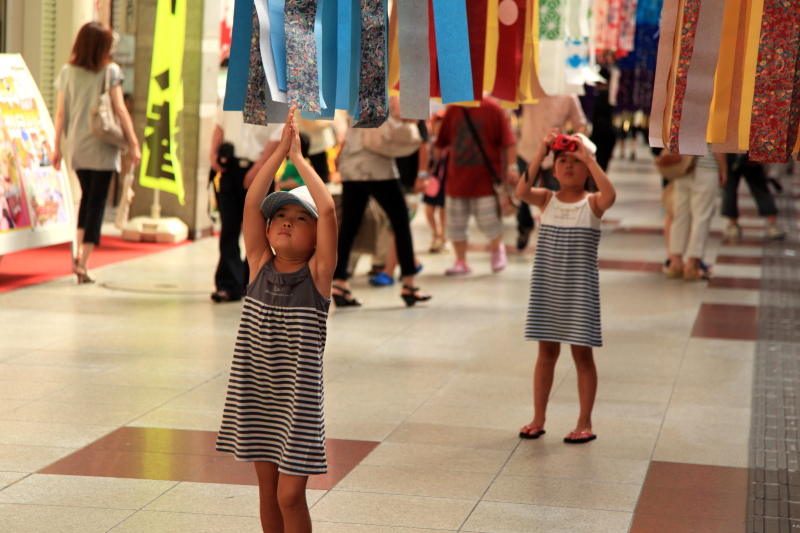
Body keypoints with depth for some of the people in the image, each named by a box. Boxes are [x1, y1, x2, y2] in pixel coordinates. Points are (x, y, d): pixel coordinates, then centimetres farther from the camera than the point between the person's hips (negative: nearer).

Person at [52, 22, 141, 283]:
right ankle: (84, 262, -3)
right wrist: (133, 143, -7)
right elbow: (120, 109, -11)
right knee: (97, 201, 1)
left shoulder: (67, 72, 2)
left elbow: (61, 112, 3)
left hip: (76, 147, 4)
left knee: (87, 197, 21)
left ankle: (79, 252, 10)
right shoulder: (110, 71, -8)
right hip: (101, 147, -4)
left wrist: (57, 146, 10)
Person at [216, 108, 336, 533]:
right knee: (268, 490, 13)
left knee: (290, 494, -4)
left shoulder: (317, 274, -7)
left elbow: (328, 209, -19)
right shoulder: (260, 267, 2)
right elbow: (252, 202, -6)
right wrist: (280, 150, -8)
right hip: (256, 393, 4)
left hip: (298, 398, -4)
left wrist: (299, 157, -14)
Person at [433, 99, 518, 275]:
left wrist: (512, 166, -13)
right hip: (457, 179, 4)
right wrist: (434, 165, 11)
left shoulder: (492, 109, -6)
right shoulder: (452, 111, 4)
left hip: (486, 178, -4)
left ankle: (497, 249, 28)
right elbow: (440, 143, 12)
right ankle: (461, 262, 20)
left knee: (488, 221, -3)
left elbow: (508, 141, -7)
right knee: (456, 223, 5)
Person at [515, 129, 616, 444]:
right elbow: (522, 190, -19)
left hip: (580, 289, -2)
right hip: (546, 288, 2)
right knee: (547, 351, 11)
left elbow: (610, 195, -28)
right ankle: (538, 419, 20)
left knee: (582, 353, 4)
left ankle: (585, 423, 12)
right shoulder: (546, 200, 1)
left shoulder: (592, 203, -5)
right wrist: (541, 152, -23)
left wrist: (588, 157, -28)